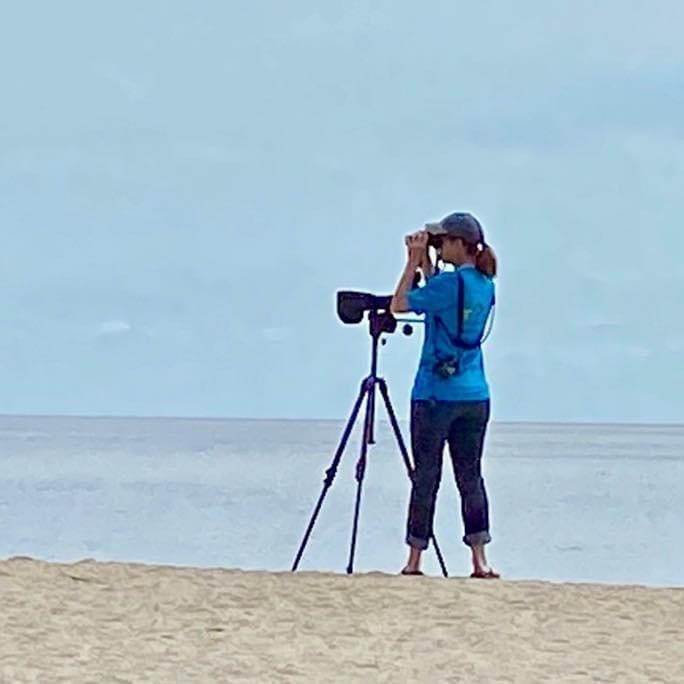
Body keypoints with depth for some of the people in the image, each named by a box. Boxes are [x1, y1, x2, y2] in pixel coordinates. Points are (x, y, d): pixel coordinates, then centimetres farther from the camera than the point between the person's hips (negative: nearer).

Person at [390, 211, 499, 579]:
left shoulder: (449, 282, -14)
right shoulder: (484, 285, 10)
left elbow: (399, 304, -7)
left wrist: (414, 261, -2)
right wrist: (424, 261, 17)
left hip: (436, 394, -7)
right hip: (474, 395, 7)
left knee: (426, 476, 0)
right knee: (470, 475, 7)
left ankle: (414, 560, 4)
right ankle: (479, 559, -1)